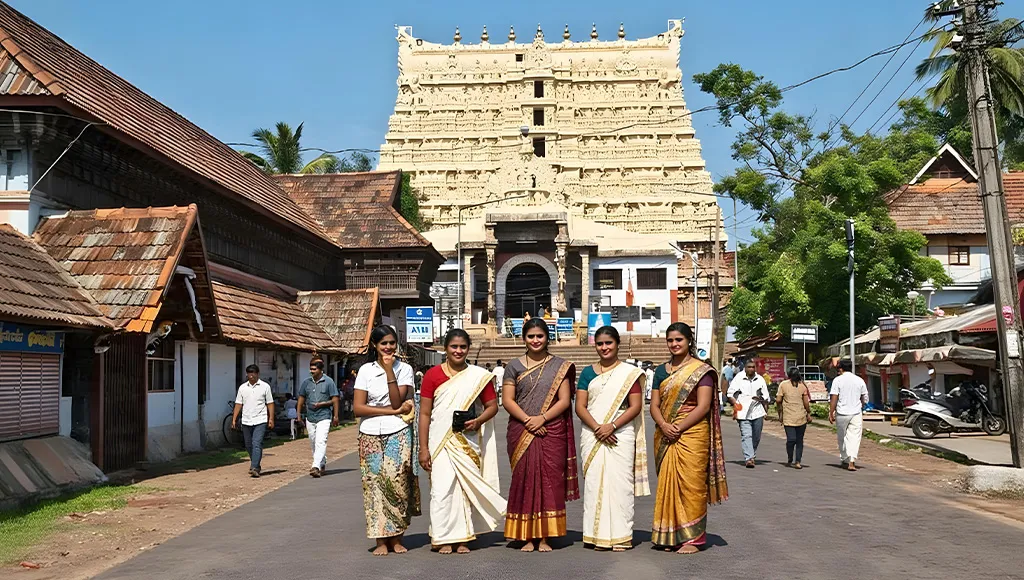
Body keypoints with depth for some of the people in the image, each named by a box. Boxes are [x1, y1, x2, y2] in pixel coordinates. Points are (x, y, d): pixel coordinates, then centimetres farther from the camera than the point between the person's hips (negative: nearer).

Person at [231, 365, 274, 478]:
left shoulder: (265, 386, 1)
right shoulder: (242, 387, 9)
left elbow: (270, 404, 2)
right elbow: (238, 404, 9)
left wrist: (271, 419, -5)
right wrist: (234, 419, 1)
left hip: (260, 421, -4)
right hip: (246, 421, 4)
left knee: (257, 444, -15)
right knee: (249, 446, 11)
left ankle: (254, 468, -18)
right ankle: (256, 465, 27)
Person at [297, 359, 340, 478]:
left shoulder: (328, 381, -3)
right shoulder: (306, 382, 9)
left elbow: (335, 399, -1)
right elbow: (301, 398, 16)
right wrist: (299, 414, 13)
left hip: (324, 416, -5)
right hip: (310, 417, 5)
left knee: (320, 442, -16)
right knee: (313, 443, 12)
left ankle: (316, 467, -23)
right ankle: (322, 464, 28)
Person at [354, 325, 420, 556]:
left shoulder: (404, 369, 4)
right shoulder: (366, 370, 5)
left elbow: (397, 401, -9)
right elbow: (358, 408, -3)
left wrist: (389, 371, -13)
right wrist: (392, 411, -9)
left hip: (398, 435, -1)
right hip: (371, 436, 1)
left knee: (396, 482, -8)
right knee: (374, 484, -2)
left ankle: (396, 538, 3)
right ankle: (381, 540, 5)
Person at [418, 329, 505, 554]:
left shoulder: (480, 376, 5)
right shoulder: (433, 375, 2)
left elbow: (492, 406, 10)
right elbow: (424, 414, 1)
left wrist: (478, 421, -11)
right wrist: (423, 448, -4)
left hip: (469, 442, 1)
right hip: (440, 441, -1)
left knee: (467, 487, 2)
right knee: (442, 489, -7)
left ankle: (462, 538, 13)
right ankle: (444, 538, 3)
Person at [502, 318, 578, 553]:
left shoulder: (560, 366, 7)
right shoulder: (514, 366, 9)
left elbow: (564, 400, 1)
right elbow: (507, 400, 2)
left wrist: (542, 418, -13)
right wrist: (527, 420, -12)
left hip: (552, 432, 0)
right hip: (521, 432, 0)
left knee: (550, 480, -1)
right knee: (524, 480, 0)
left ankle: (545, 537, 5)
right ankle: (527, 536, 6)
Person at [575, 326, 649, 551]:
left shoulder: (630, 373, 4)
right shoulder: (588, 373, 12)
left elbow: (635, 407, -2)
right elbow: (580, 407, 5)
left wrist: (611, 426, -14)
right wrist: (596, 428, -11)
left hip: (620, 435, -3)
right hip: (592, 436, 3)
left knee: (619, 482, -5)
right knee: (594, 482, 1)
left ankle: (620, 536, 2)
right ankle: (598, 535, 9)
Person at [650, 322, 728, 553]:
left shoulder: (701, 370, -2)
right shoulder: (661, 371, 15)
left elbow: (704, 406, -9)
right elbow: (655, 405, 11)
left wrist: (679, 428, -15)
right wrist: (664, 425, -9)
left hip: (692, 434, -5)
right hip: (665, 437, 5)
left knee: (691, 483, -5)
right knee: (668, 483, 7)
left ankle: (692, 537, 2)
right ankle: (671, 536, 16)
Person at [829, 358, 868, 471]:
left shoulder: (837, 380, -5)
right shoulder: (860, 380, 5)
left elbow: (833, 398, -10)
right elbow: (865, 399, 13)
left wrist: (831, 413, -5)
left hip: (842, 413, -2)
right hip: (856, 413, 2)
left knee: (842, 437, 14)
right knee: (854, 437, -1)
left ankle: (844, 460, 23)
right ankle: (852, 462, -12)